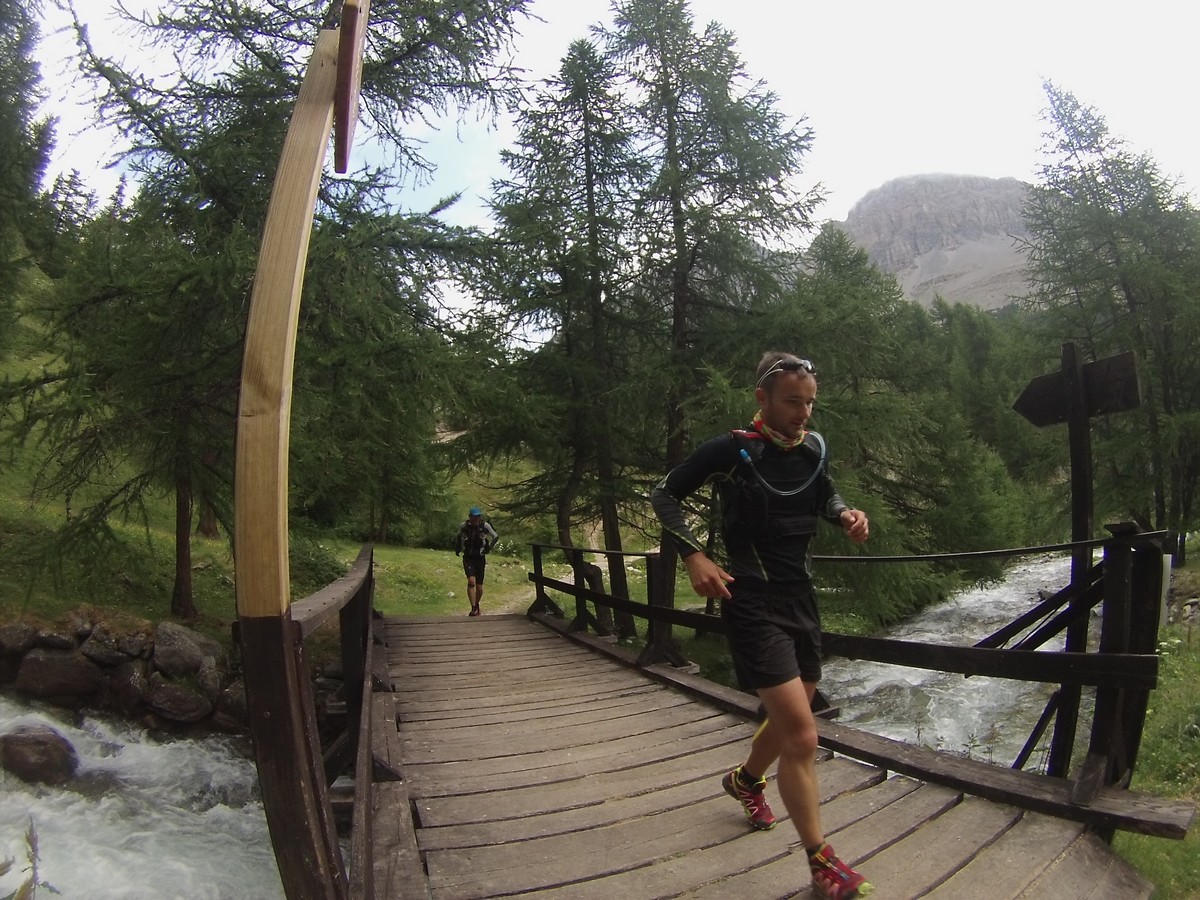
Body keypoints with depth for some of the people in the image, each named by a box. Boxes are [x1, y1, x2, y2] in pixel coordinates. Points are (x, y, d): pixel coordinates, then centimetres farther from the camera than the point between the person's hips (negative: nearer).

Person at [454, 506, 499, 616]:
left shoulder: (485, 526, -9)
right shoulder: (464, 526, -5)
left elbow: (496, 537, 4)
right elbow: (458, 537, 17)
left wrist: (489, 548, -6)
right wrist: (457, 549, 9)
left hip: (480, 559, 1)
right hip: (468, 558, 0)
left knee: (479, 587, 5)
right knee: (471, 581, -22)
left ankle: (477, 605, 33)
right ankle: (473, 608, -18)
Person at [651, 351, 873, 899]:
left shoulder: (814, 448, 4)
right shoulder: (730, 451, -13)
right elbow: (664, 495, -5)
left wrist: (846, 515, -1)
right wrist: (694, 557, -17)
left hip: (801, 601, 7)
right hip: (754, 606, -7)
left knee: (791, 720, 21)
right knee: (802, 736, -11)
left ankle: (745, 779, 51)